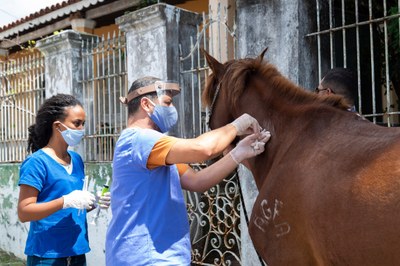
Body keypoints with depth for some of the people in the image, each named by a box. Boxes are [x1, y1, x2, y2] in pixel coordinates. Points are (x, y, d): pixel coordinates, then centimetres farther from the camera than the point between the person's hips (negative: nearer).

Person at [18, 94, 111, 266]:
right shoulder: (37, 162, -12)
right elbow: (24, 213, -15)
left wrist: (94, 202, -2)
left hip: (76, 251, 7)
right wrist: (66, 201, -24)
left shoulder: (76, 160, 8)